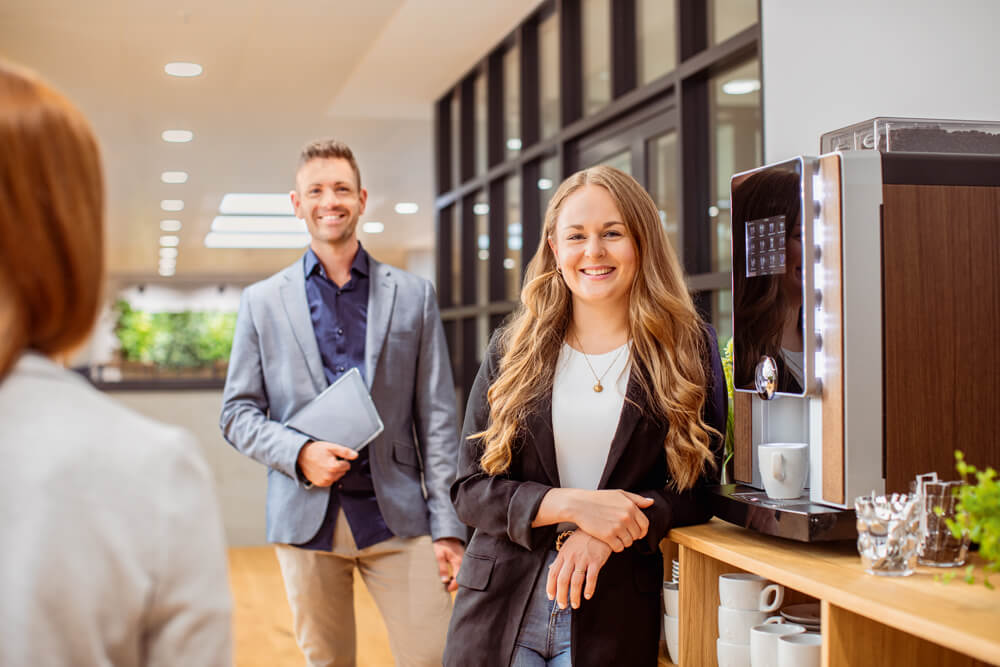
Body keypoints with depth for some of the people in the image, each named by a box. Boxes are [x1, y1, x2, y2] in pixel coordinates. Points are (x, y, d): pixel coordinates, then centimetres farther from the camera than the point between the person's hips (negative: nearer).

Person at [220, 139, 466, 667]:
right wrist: (298, 453, -13)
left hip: (397, 514, 0)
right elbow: (237, 412, 7)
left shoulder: (413, 296, 7)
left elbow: (437, 418, 3)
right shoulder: (262, 302, 7)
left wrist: (449, 527, -4)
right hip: (306, 518, 1)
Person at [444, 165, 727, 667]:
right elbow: (470, 488, 0)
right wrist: (573, 504, -16)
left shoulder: (690, 349, 0)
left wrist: (605, 537, -16)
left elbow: (702, 488, -1)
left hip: (616, 618, -1)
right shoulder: (511, 353, 3)